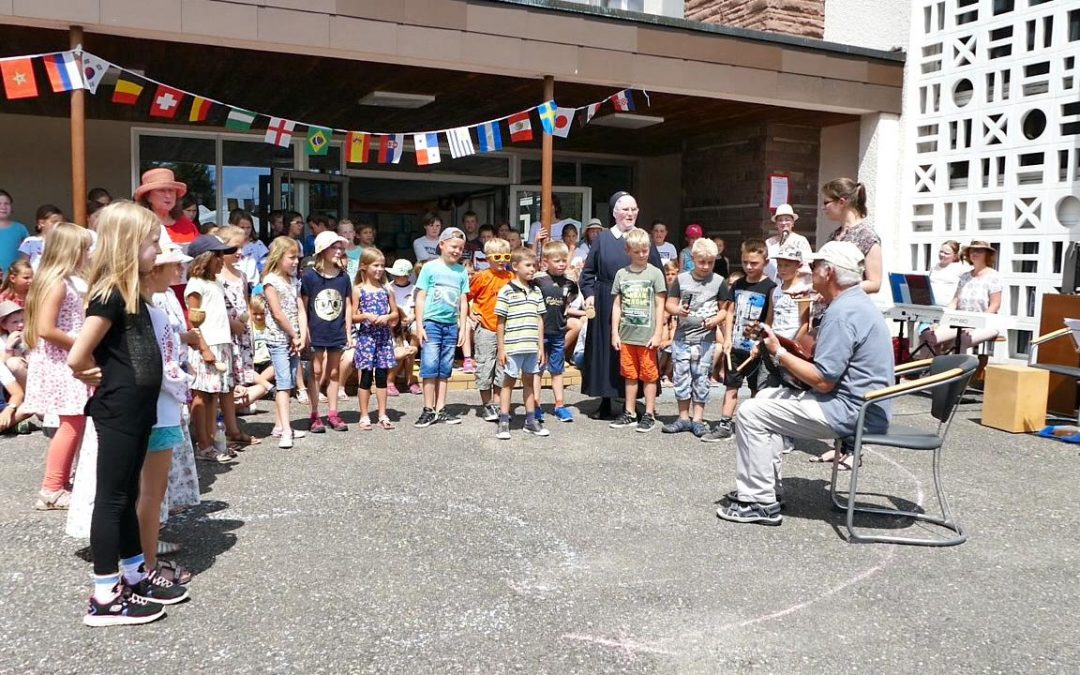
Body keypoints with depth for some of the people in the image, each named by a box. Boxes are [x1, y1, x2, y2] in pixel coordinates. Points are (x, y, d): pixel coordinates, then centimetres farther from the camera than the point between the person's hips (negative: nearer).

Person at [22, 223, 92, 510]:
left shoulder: (69, 281, 13)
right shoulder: (57, 283, -16)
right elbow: (46, 329, -23)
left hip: (69, 362, 9)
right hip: (59, 363, -9)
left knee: (75, 422, 12)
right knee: (72, 423, -5)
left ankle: (62, 481, 21)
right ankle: (51, 490, 3)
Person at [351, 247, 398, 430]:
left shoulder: (386, 289, 8)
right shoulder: (358, 290, -1)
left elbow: (395, 313, 12)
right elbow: (352, 317, -2)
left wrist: (387, 317, -9)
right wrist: (365, 316, -20)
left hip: (384, 336, 3)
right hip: (366, 335, -3)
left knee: (382, 376, 7)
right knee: (366, 377, 1)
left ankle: (382, 415, 14)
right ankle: (364, 416, 10)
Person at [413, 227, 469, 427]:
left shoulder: (461, 271, 8)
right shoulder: (430, 267, -2)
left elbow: (463, 301, 11)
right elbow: (421, 297, -1)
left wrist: (462, 328, 7)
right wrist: (419, 325, -6)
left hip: (452, 325, 4)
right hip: (432, 322, -4)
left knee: (444, 369, 8)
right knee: (430, 367, -5)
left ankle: (440, 410, 14)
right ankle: (429, 410, 1)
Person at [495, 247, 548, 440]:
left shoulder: (536, 291, 10)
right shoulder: (506, 291, -7)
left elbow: (539, 320, 12)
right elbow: (501, 322, -5)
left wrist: (541, 347, 10)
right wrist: (501, 348, -7)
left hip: (532, 347, 5)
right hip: (512, 347, -5)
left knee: (529, 381, 14)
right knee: (508, 382, 5)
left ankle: (531, 420, 23)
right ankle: (504, 422, 11)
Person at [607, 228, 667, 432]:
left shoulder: (655, 273, -2)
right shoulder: (622, 274, 6)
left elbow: (660, 305, -3)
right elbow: (617, 305, 9)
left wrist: (657, 333, -8)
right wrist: (615, 333, 4)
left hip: (647, 335, -3)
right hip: (626, 334, 3)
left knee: (649, 375, 3)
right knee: (629, 375, 12)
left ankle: (649, 414, 12)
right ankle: (630, 414, 21)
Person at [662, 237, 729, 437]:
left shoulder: (719, 282, 1)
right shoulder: (681, 279, 3)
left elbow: (725, 309, 5)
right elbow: (669, 304, 7)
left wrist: (715, 319, -15)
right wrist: (678, 310, -14)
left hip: (706, 338, -1)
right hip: (682, 336, 2)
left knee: (701, 378, 2)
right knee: (682, 377, 6)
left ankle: (698, 419, 12)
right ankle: (684, 417, 17)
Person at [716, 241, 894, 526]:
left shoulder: (842, 312, -21)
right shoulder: (858, 302, 13)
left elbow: (822, 381, -23)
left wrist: (778, 352, -13)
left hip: (850, 412, -11)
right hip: (860, 406, 11)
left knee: (751, 413, -10)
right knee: (767, 397, 19)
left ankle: (760, 502, -4)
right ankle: (767, 486, 20)